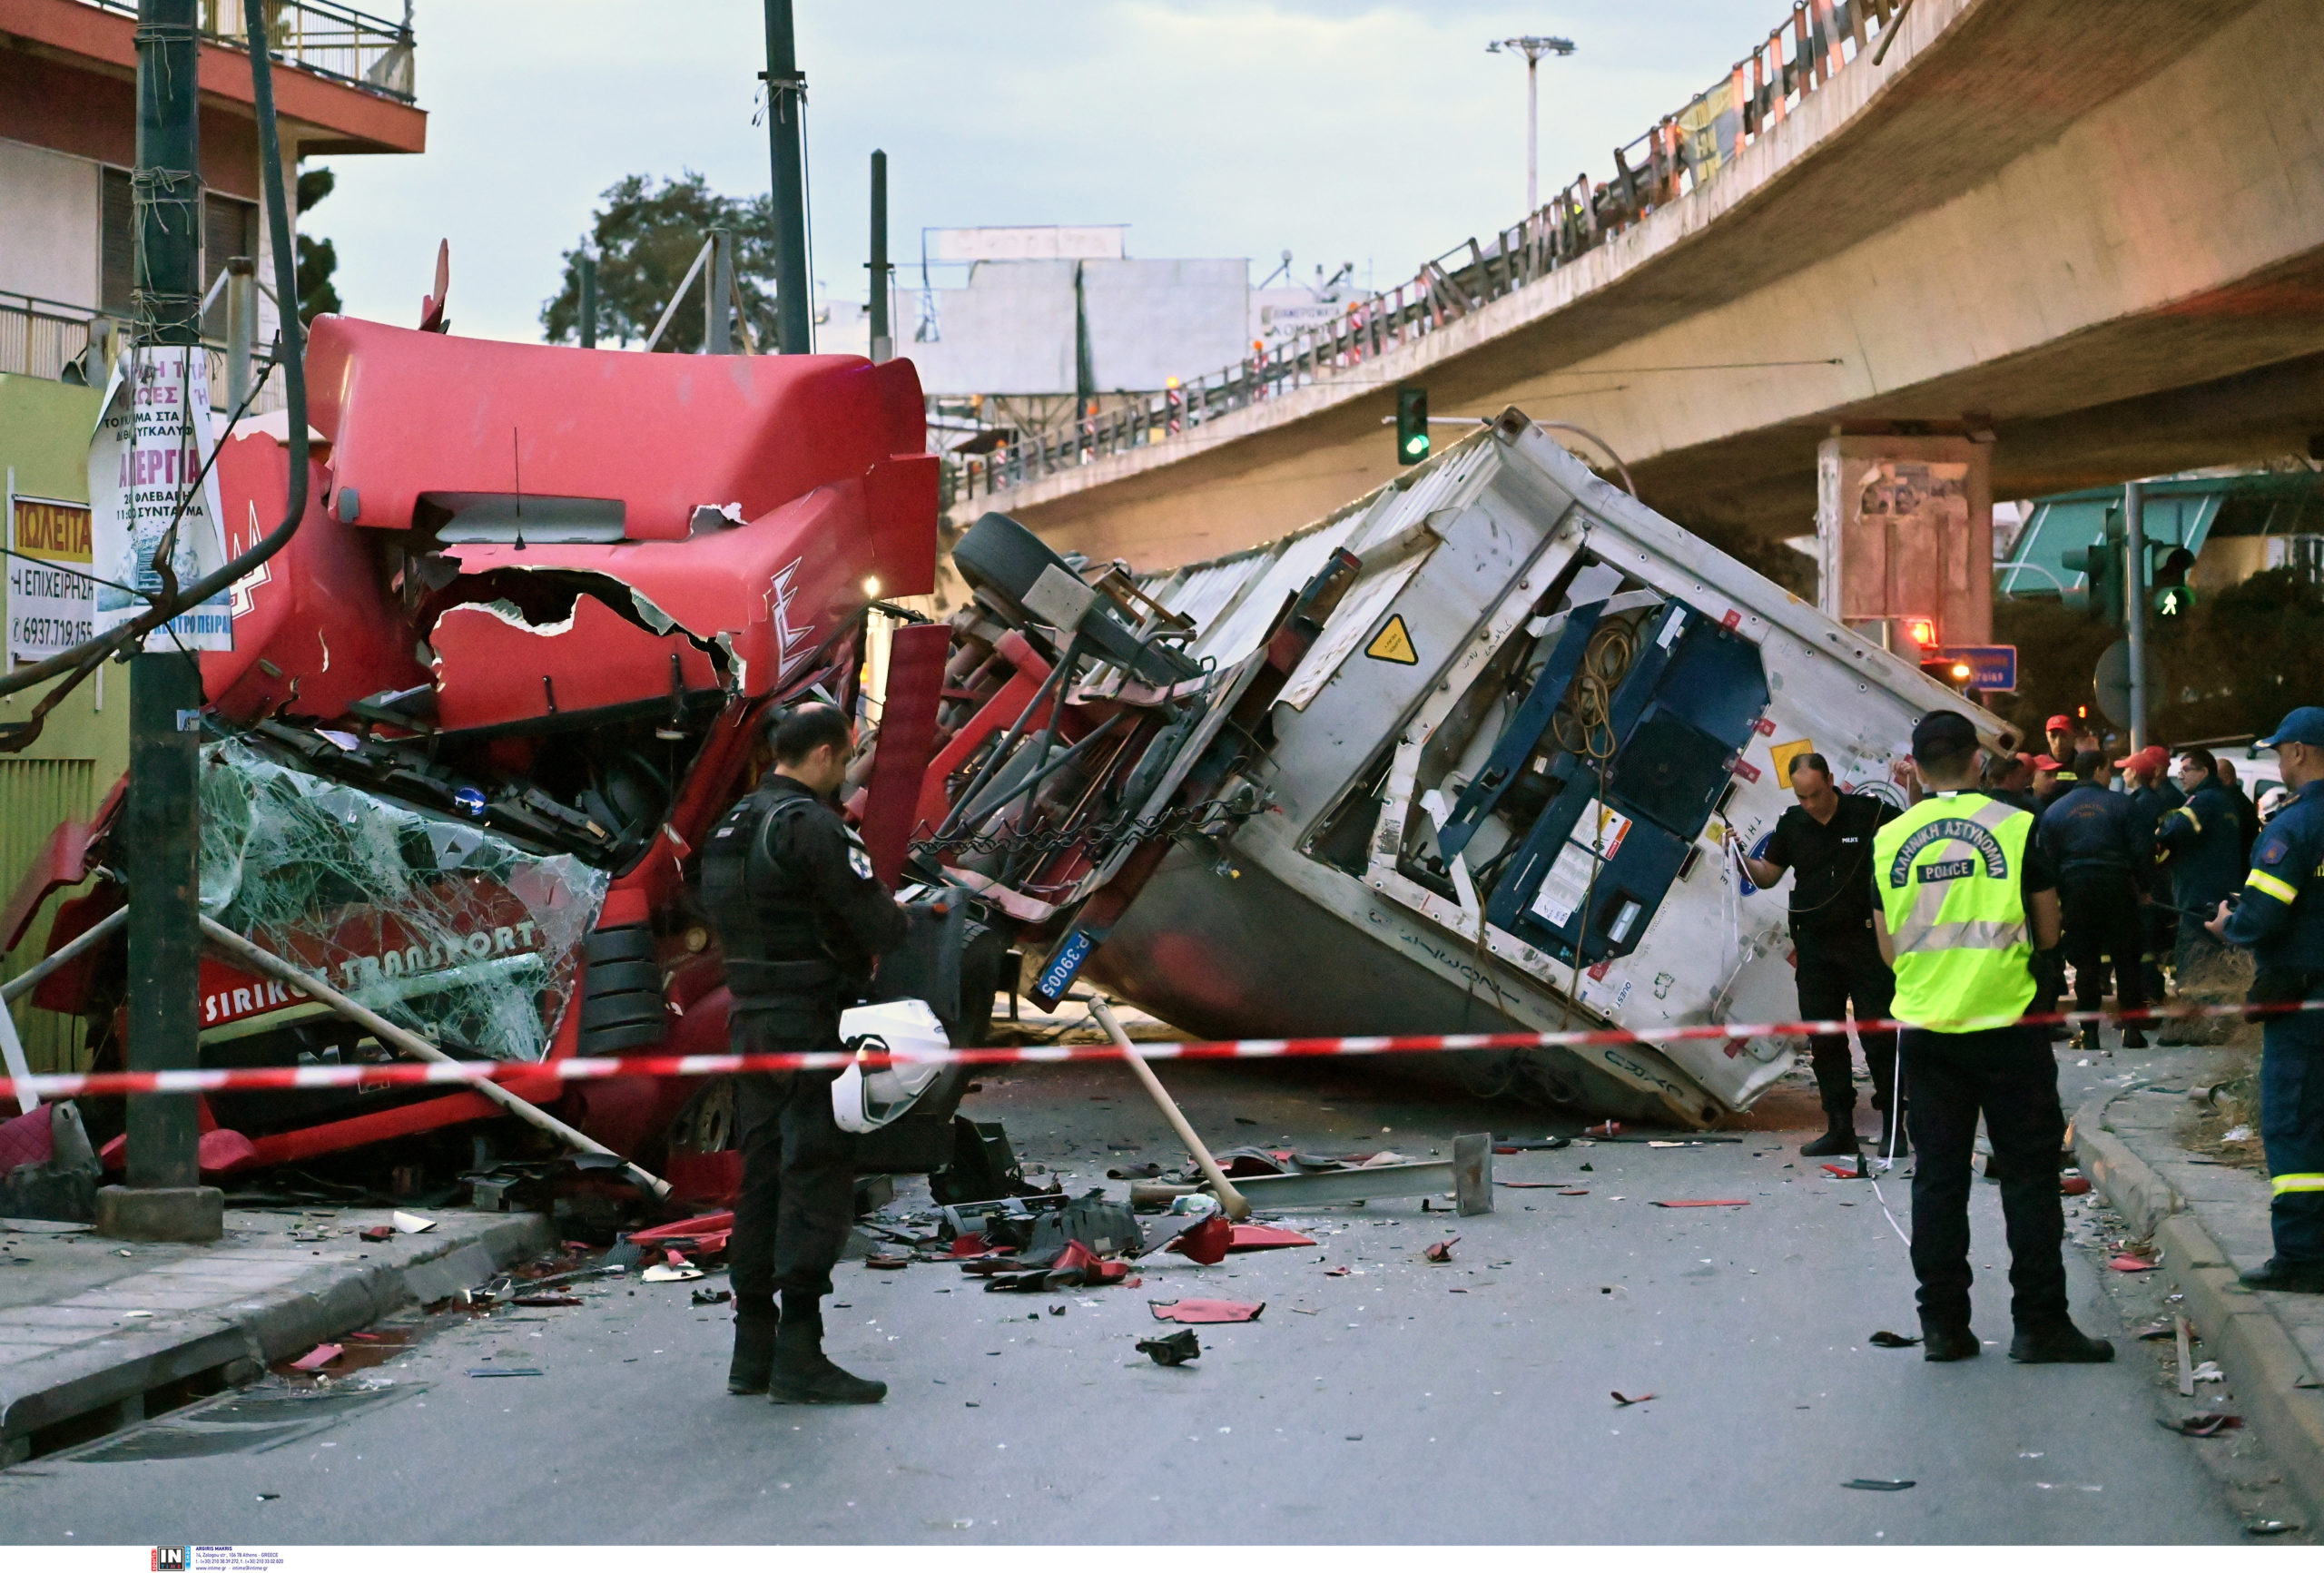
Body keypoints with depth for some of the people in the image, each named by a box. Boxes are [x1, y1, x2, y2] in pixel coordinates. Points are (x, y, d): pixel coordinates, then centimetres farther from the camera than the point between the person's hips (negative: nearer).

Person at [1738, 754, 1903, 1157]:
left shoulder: (1869, 813, -4)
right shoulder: (1792, 824, 7)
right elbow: (1767, 875, 13)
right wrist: (1741, 859, -6)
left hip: (1865, 941, -4)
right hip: (1815, 948, 4)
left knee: (1879, 1037, -4)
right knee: (1823, 1040, 5)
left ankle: (1893, 1127, 2)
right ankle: (1840, 1128, 11)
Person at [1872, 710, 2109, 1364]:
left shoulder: (1890, 839, 2)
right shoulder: (2016, 826, -6)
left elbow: (1889, 948, 8)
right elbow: (2048, 934, 0)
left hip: (1925, 1029, 3)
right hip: (2006, 1023, -3)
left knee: (1937, 1177, 8)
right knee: (2028, 1174, 3)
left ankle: (1943, 1323, 9)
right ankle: (2039, 1323, 2)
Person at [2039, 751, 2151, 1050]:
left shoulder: (2054, 811, 6)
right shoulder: (2119, 804, 0)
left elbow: (2048, 859, 3)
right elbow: (2140, 850, -3)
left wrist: (2057, 897, 9)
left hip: (2075, 890, 2)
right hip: (2116, 886, -2)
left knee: (2085, 962, 5)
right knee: (2126, 959, 6)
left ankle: (2089, 1032, 1)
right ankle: (2131, 1028, 2)